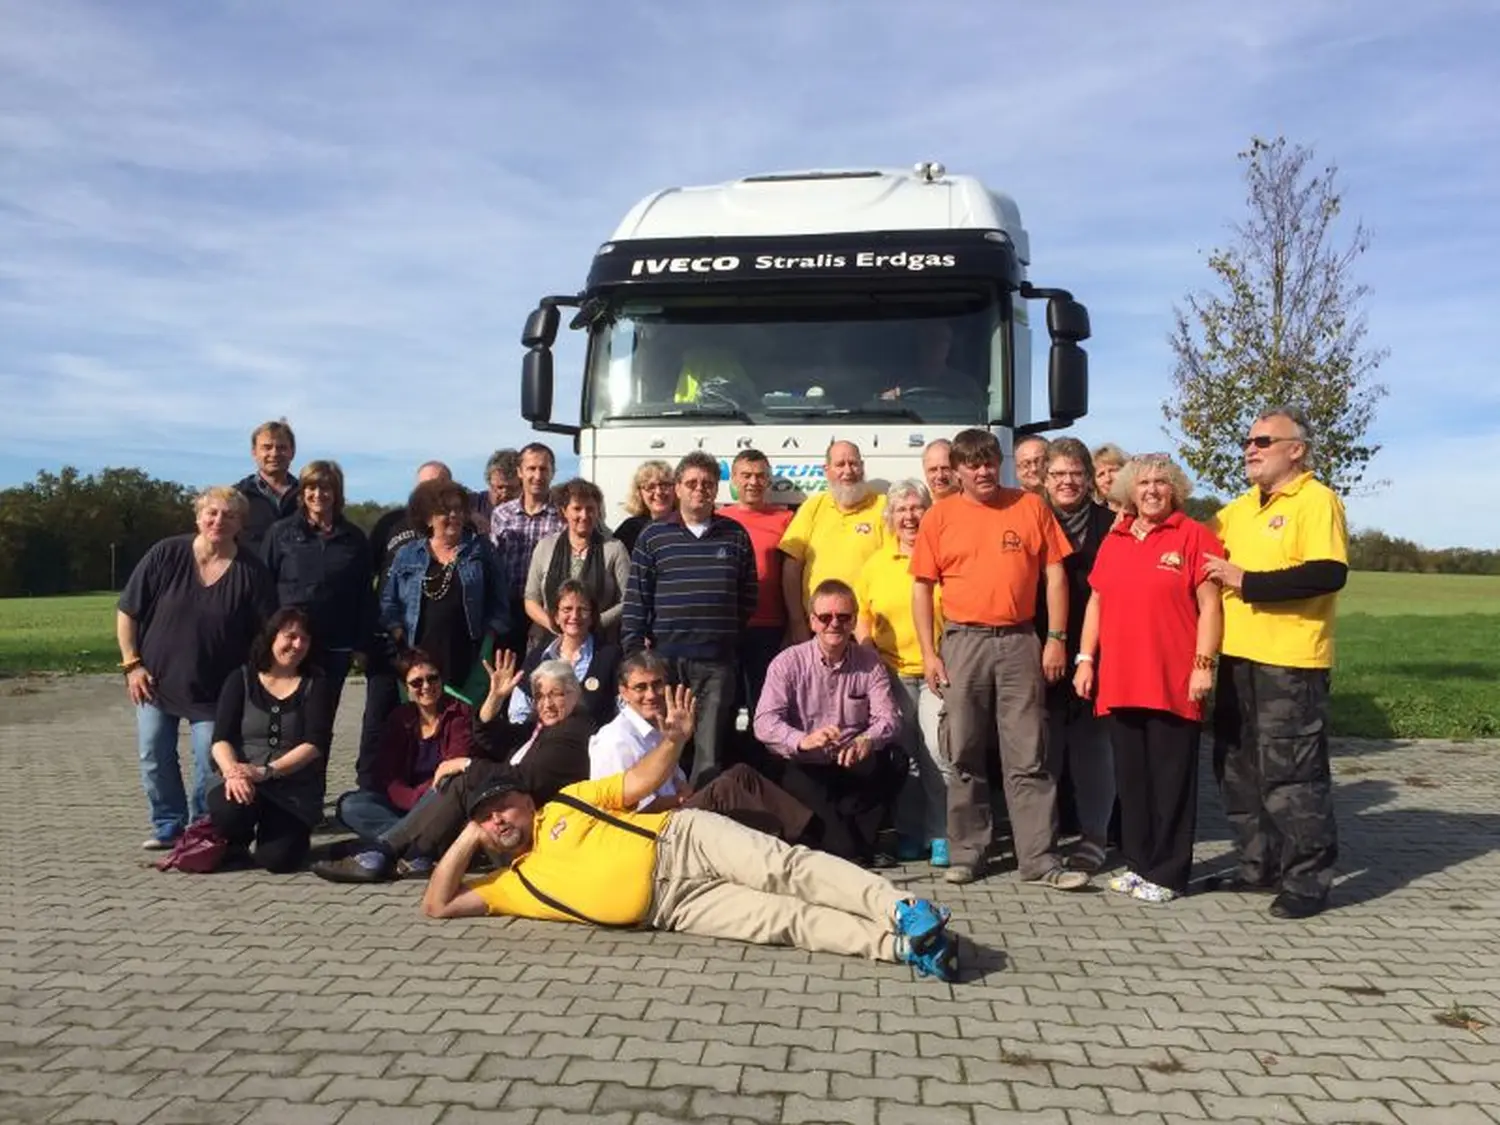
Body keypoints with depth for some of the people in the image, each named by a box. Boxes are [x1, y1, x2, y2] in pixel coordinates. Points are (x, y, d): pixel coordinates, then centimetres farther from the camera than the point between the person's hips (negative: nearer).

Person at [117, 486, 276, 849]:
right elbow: (127, 612, -1)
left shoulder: (251, 571, -10)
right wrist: (132, 664, -5)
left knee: (210, 765, 2)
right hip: (156, 681, 2)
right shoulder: (165, 555, -8)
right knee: (155, 760, 8)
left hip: (215, 690, -1)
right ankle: (168, 825, 27)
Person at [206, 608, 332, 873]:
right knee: (227, 811, -33)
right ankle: (237, 841, 6)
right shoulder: (241, 679, 7)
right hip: (241, 782, 1)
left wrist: (265, 772, -21)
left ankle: (295, 831, 17)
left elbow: (315, 744, -8)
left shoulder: (316, 684, 3)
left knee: (276, 859, -20)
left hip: (295, 788, -1)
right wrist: (232, 772, -23)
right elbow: (221, 739, -2)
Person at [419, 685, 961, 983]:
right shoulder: (515, 883, 16)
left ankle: (902, 911, -26)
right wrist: (466, 840, 6)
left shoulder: (567, 803, 15)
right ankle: (901, 944, -29)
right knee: (785, 920, -18)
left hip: (682, 839, 1)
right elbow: (437, 906, 12)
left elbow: (639, 783, 10)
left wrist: (674, 741, -7)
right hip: (673, 906, -1)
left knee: (786, 869, -23)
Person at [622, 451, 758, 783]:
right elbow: (636, 597, 3)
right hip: (665, 657, 0)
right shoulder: (653, 535, 5)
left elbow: (749, 593, 12)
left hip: (718, 660, 0)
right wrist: (634, 649, -3)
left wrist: (731, 634, 5)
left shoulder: (735, 535, 8)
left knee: (711, 748, 3)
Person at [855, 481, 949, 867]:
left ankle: (941, 835, 3)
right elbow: (862, 618, 15)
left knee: (937, 751, -9)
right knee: (902, 755, 9)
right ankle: (910, 833, 20)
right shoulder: (876, 564, 11)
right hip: (892, 673, 4)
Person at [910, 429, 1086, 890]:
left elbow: (1055, 574, 6)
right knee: (965, 756, 8)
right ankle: (966, 854, 18)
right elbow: (922, 588, 5)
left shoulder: (1031, 506, 6)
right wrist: (929, 653, -1)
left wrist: (1057, 638, -1)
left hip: (1020, 643, 0)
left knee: (1028, 758, 2)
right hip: (963, 642, 1)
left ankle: (1039, 859, 7)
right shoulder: (940, 516, 5)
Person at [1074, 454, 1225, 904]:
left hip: (1173, 683, -5)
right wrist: (1085, 659, 10)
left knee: (1170, 778, 2)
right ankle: (1138, 863, 24)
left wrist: (1204, 664, -12)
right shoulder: (1113, 540, 14)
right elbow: (1097, 602, 16)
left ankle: (1168, 873, 12)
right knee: (1131, 776, 12)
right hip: (1120, 681, 5)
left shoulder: (1193, 536, -1)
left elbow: (1209, 604, -5)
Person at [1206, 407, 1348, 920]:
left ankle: (1308, 880, 10)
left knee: (1290, 774, -3)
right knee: (1239, 769, 15)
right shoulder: (1241, 507, 15)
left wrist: (1247, 582, -21)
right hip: (1238, 657, 9)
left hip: (1290, 663, -8)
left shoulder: (1317, 500, -9)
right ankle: (1259, 867, 28)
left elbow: (1329, 574, -22)